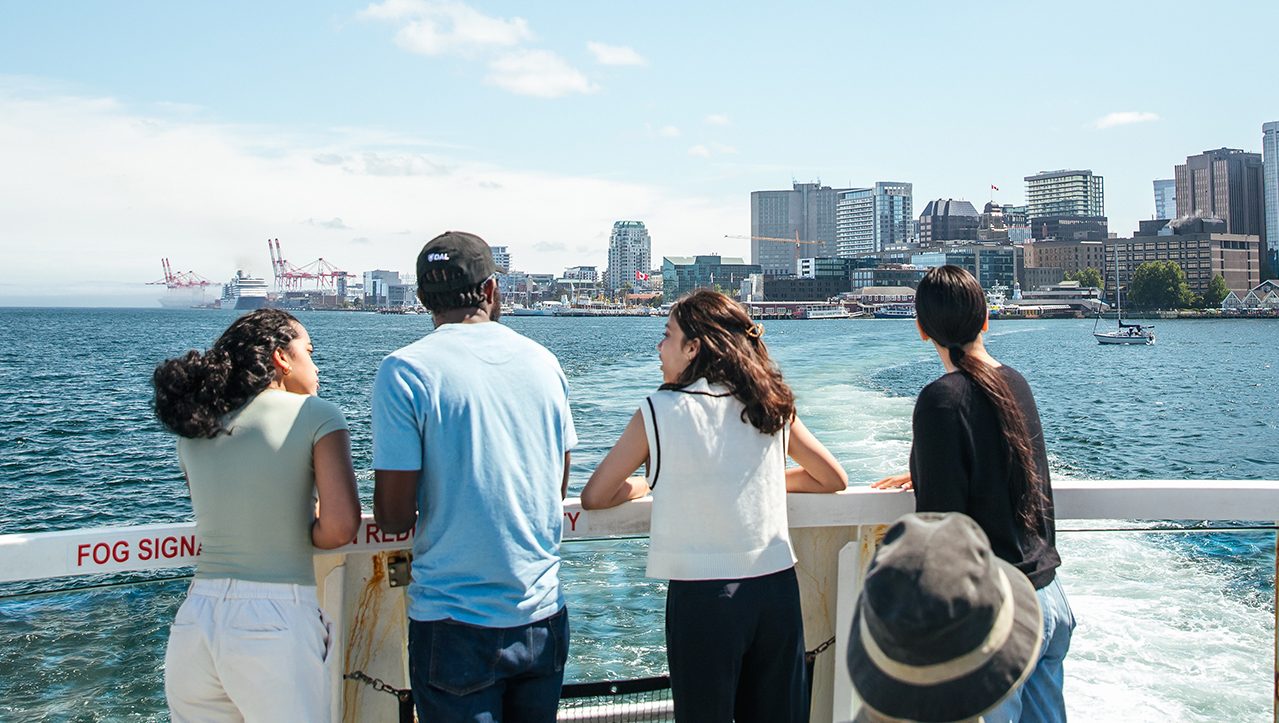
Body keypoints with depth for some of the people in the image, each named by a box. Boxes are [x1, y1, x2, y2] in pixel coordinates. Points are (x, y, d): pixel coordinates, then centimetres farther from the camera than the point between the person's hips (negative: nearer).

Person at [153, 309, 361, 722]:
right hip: (278, 623, -5)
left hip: (193, 623, 5)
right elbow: (341, 527, -13)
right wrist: (308, 538, 6)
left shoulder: (193, 431, 12)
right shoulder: (317, 415, -3)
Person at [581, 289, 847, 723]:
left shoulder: (659, 412, -7)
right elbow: (834, 480, 15)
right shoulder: (773, 407, 4)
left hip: (701, 596, -4)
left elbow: (594, 498, -3)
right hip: (776, 586, 4)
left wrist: (642, 486, 15)